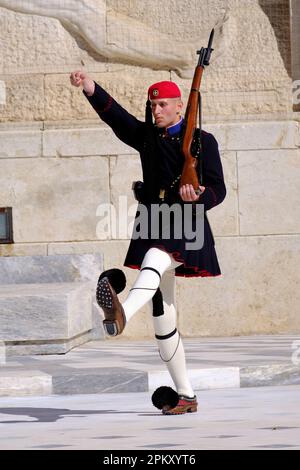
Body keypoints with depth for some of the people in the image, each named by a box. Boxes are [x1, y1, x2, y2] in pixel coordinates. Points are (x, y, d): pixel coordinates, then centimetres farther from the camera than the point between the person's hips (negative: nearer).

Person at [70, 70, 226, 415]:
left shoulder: (202, 141, 3)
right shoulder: (147, 136, 14)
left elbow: (218, 189, -2)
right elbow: (115, 116, -1)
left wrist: (197, 197, -24)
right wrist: (91, 89, -18)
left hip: (185, 230, -5)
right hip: (152, 228, 5)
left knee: (153, 259, -40)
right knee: (162, 319, 5)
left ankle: (121, 313, -69)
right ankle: (185, 396, 14)